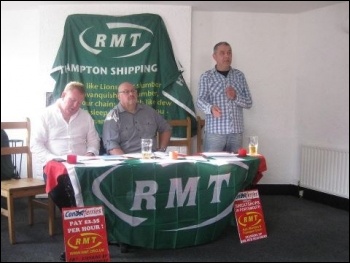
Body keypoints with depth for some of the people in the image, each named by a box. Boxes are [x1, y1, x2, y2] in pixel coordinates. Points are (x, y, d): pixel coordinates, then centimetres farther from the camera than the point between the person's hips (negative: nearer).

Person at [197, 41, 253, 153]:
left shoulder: (239, 75, 11)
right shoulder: (206, 76, 3)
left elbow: (249, 103, 9)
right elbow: (200, 100, -9)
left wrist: (235, 97, -11)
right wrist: (211, 108, -30)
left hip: (236, 131, 3)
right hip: (214, 131, -3)